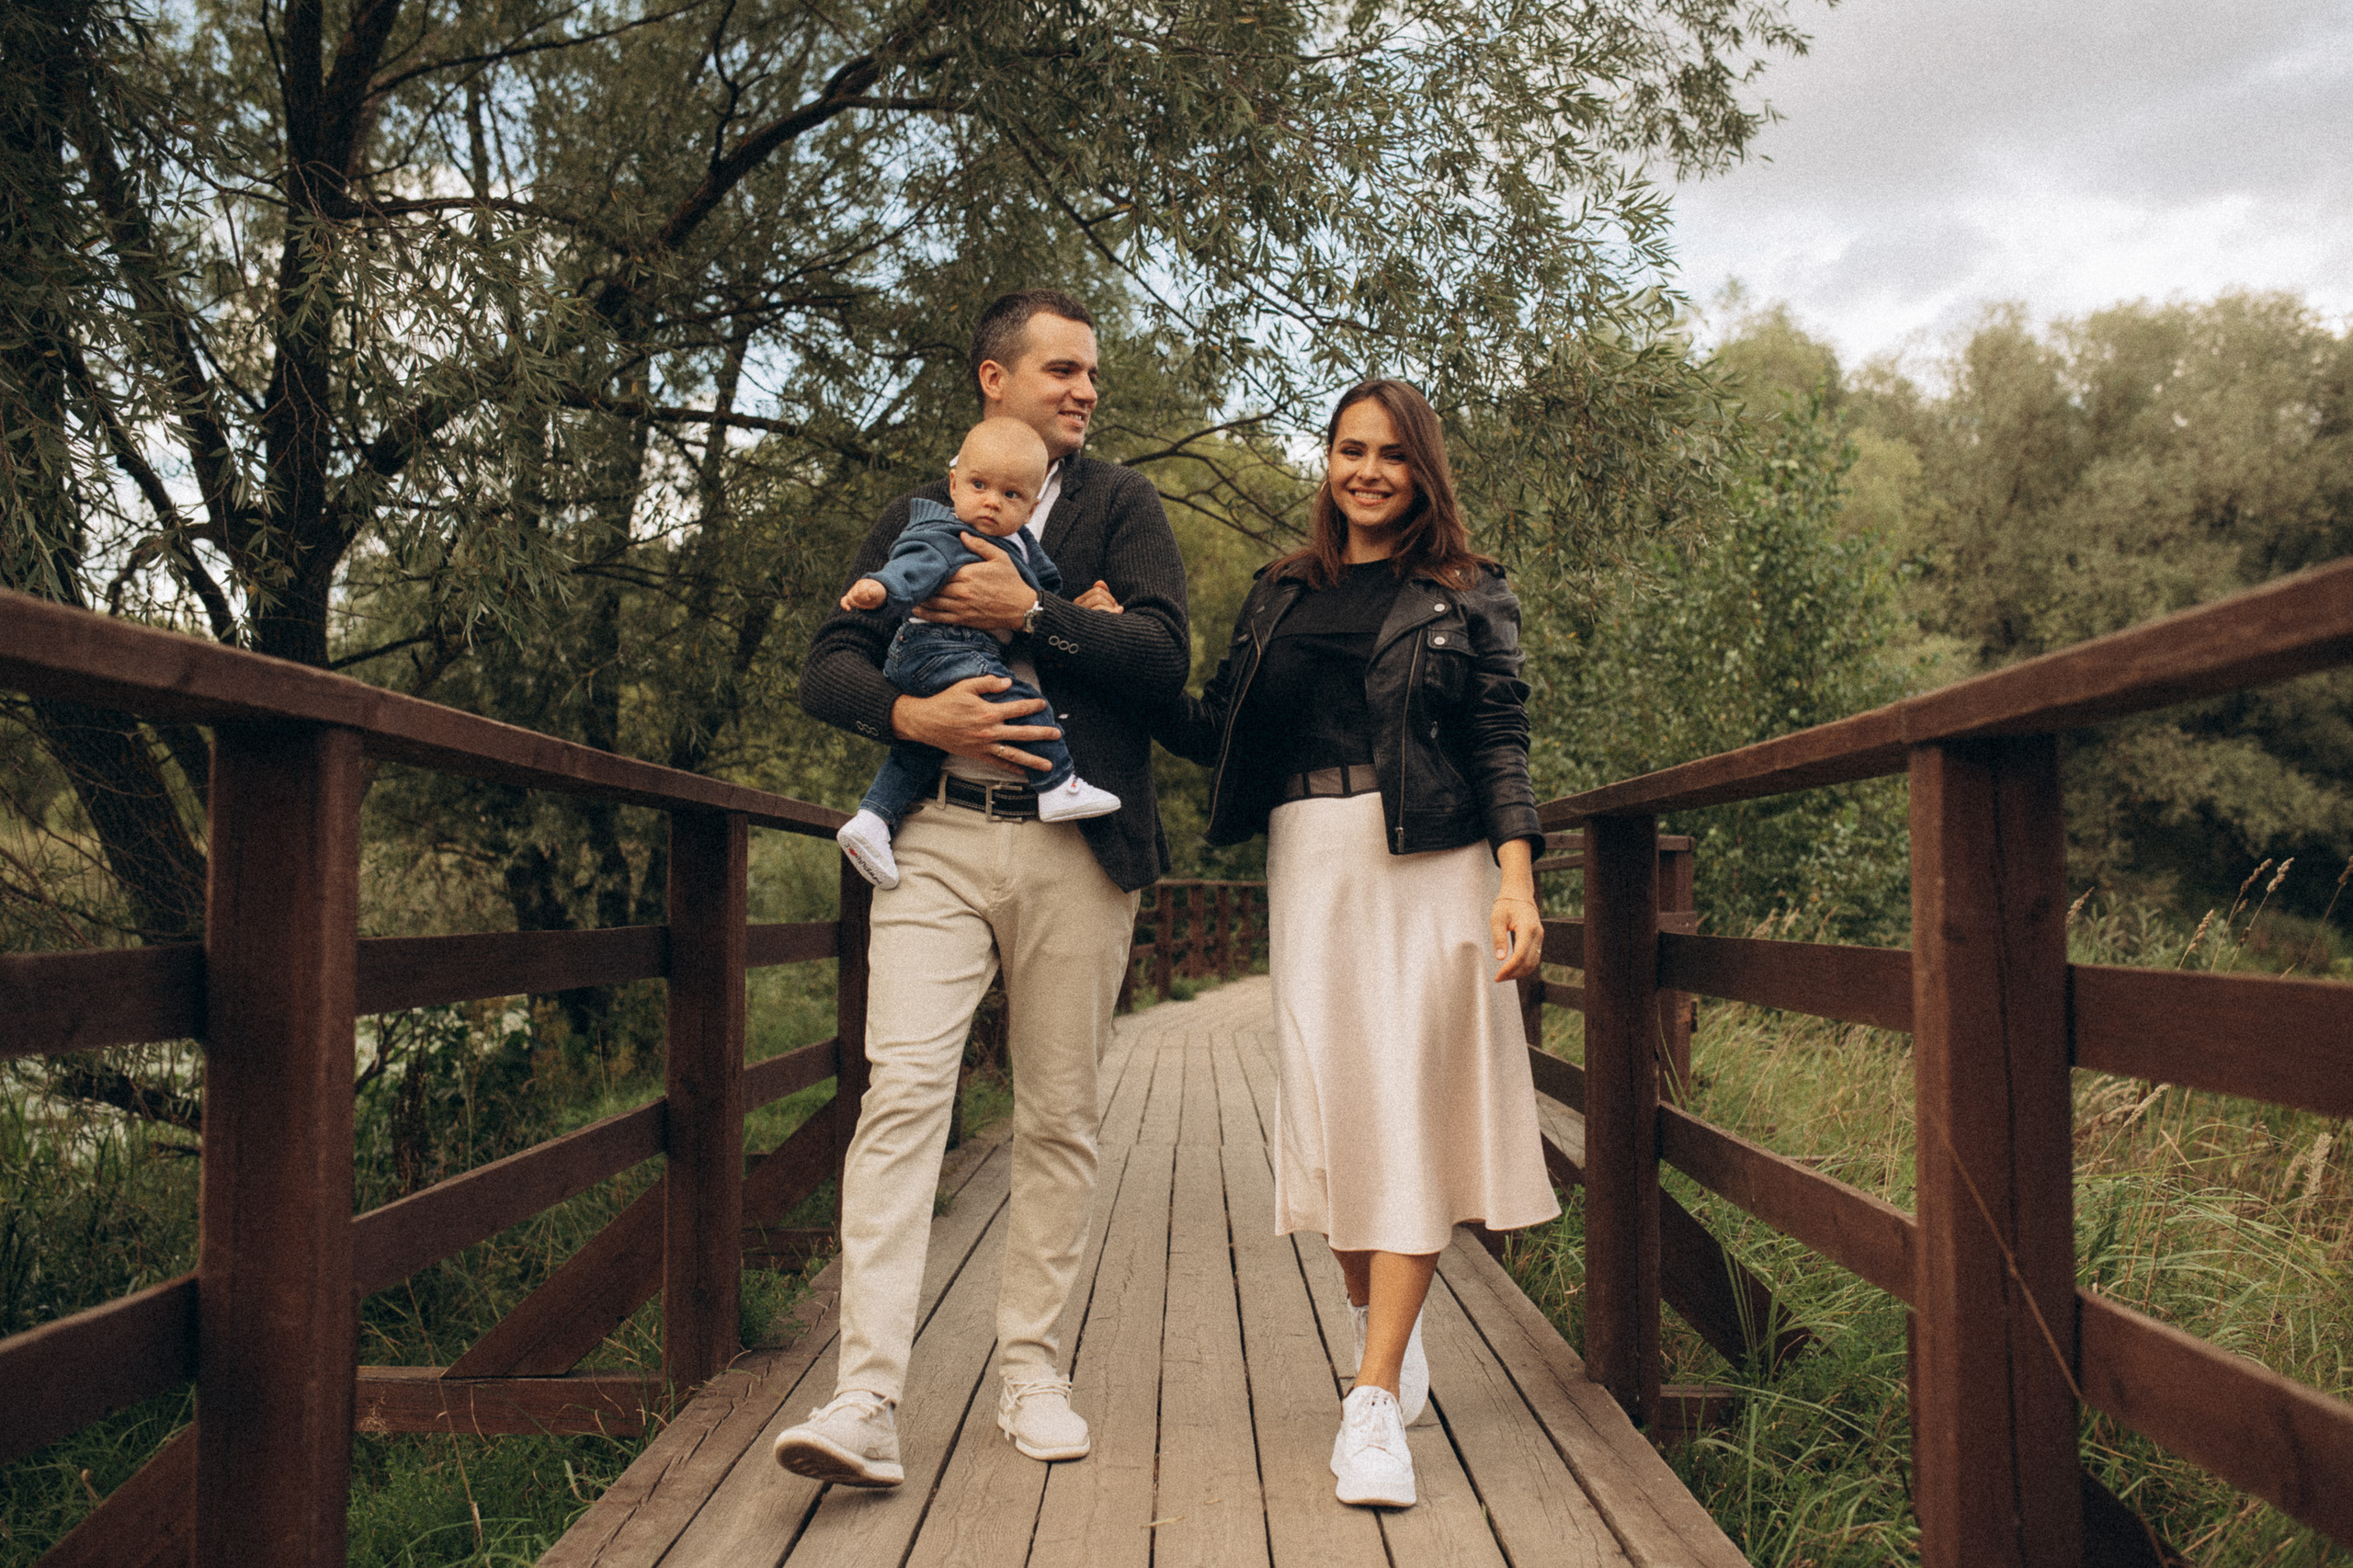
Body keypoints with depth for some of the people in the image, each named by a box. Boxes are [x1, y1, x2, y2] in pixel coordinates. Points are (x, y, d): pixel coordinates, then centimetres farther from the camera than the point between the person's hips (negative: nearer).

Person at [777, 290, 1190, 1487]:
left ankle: (1031, 1374, 19)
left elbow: (1165, 654, -3)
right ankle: (867, 1401, -13)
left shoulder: (1119, 505, 12)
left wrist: (1026, 613, -10)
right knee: (901, 1090, -13)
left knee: (1058, 1117, 6)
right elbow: (827, 666, 9)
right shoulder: (918, 517, 15)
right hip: (938, 838, 0)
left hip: (1076, 849, 0)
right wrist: (912, 713, -10)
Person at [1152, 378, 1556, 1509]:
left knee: (1405, 1106, -7)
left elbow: (1501, 743, 0)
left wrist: (1516, 883, -12)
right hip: (1309, 865, 3)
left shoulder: (1468, 595, 7)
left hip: (1427, 865, -3)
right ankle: (1382, 1326, 28)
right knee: (1328, 1106, 3)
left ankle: (1374, 1403, -6)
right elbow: (1218, 731, 13)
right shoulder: (1281, 595, 16)